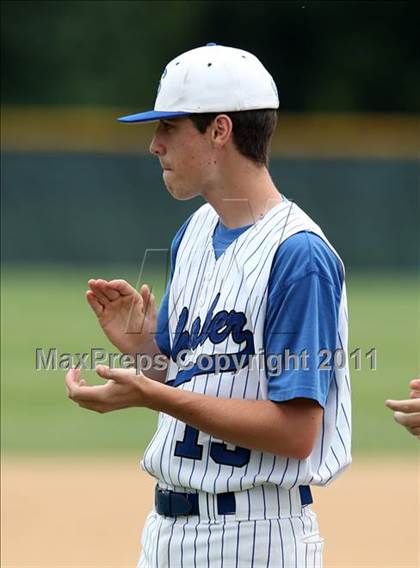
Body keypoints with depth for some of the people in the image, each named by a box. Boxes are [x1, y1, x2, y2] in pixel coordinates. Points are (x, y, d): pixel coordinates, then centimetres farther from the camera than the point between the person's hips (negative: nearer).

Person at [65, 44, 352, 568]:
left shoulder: (299, 255, -16)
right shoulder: (194, 234, 12)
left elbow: (296, 433, -21)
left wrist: (153, 396, -23)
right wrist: (140, 345, -3)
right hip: (166, 524, 8)